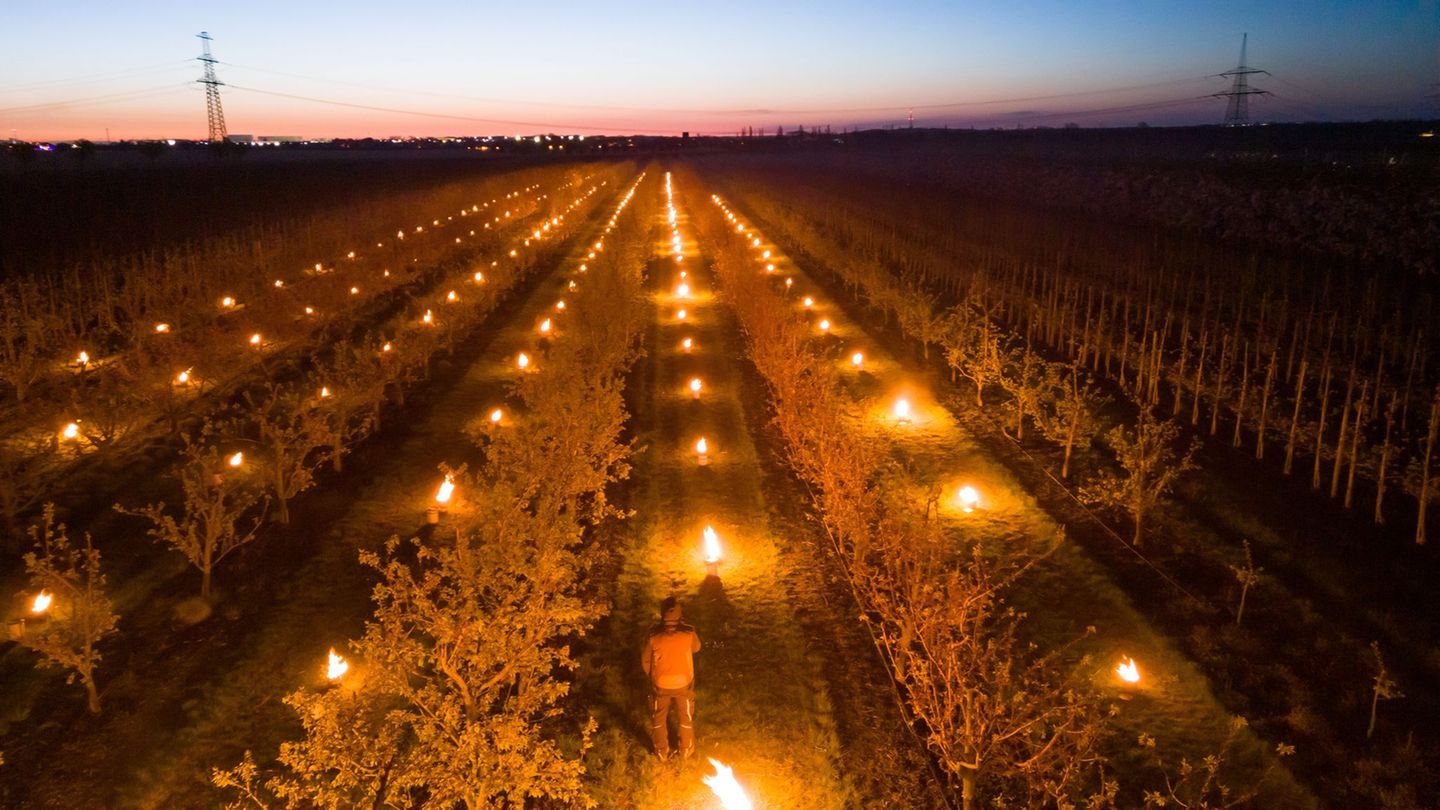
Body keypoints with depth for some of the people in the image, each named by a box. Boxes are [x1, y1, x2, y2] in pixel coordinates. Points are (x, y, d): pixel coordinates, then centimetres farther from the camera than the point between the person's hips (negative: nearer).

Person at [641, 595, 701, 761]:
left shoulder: (654, 636, -28)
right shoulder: (689, 633, -27)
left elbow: (645, 661, -12)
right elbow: (696, 648, -2)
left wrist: (651, 677, 9)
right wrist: (683, 625, 2)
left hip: (660, 685, 0)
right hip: (684, 684, 0)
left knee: (659, 719, 24)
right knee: (686, 717, 26)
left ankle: (662, 752, 40)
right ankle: (686, 749, 44)